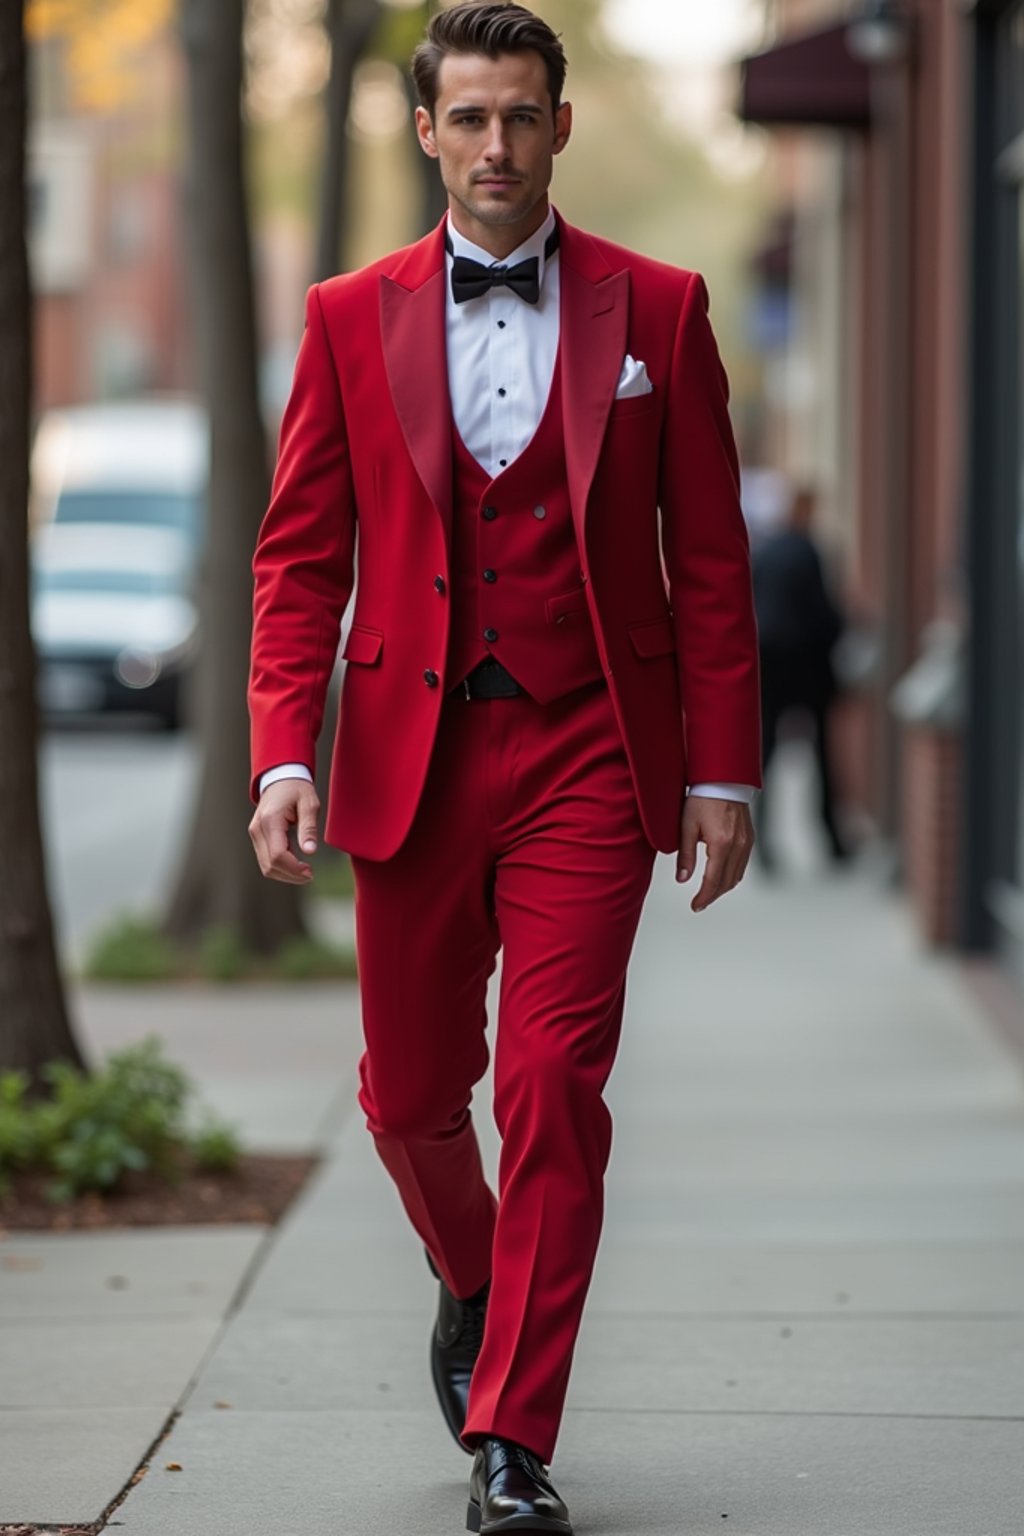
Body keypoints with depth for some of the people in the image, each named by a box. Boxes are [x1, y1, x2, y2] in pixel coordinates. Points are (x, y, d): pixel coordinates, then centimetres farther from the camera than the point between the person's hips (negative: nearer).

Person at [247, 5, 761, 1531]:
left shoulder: (656, 309, 3)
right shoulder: (351, 318, 6)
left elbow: (709, 560, 4)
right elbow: (301, 557, 5)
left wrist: (722, 774, -1)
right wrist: (284, 755, -8)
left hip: (586, 757, -2)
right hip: (414, 759, 2)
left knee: (552, 1087, -9)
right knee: (410, 1096, 9)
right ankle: (474, 1283, 41)